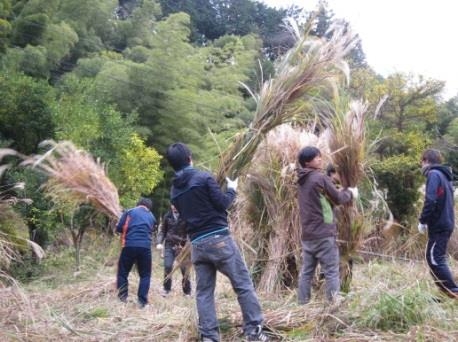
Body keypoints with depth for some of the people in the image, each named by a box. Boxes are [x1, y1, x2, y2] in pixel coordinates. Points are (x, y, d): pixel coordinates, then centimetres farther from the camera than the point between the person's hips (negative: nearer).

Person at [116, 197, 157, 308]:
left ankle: (122, 299, 9)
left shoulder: (129, 212, 10)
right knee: (145, 275, 12)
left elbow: (119, 228, 6)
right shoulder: (152, 217, 19)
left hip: (129, 246, -2)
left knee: (122, 273, 12)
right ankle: (142, 301, 5)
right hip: (145, 247, 2)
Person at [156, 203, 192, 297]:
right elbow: (163, 230, 10)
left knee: (185, 269, 1)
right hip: (169, 245, 2)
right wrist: (159, 242, -3)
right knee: (167, 267, -9)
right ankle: (166, 289, 7)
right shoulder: (167, 215, 5)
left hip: (183, 246, -2)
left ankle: (187, 291, 15)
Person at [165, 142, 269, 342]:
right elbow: (222, 203, -9)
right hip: (219, 239, -6)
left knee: (203, 292, 9)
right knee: (243, 285, 2)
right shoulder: (204, 177, -8)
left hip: (197, 244, 6)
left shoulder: (174, 190, 11)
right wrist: (232, 189, 9)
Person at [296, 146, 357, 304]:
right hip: (323, 233, -8)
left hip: (307, 234, 8)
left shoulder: (302, 181, 13)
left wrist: (343, 191, 16)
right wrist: (350, 193, 16)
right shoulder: (320, 178, -11)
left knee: (306, 271, 10)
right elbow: (338, 198, -2)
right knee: (332, 272, -3)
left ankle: (302, 305, 12)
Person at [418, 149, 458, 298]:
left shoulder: (433, 174, -11)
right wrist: (428, 220, 14)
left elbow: (430, 200, -21)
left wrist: (423, 221, -12)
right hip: (445, 223, 9)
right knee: (435, 258, 14)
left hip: (438, 225, -9)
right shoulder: (444, 175, 18)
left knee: (435, 259, -7)